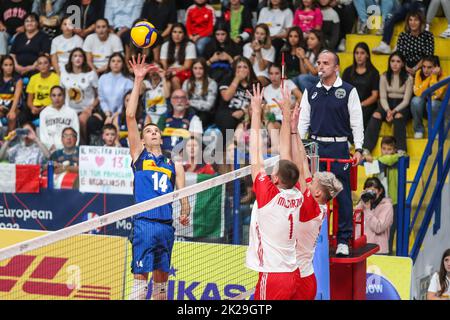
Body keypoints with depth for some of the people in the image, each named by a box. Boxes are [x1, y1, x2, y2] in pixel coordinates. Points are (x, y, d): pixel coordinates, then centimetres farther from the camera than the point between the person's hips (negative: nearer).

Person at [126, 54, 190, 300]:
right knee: (140, 277, -8)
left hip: (166, 225, 4)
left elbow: (182, 195, 15)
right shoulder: (139, 156, 10)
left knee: (161, 278, 8)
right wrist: (138, 81, -3)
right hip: (144, 223, -4)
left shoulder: (174, 166, 19)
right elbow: (130, 116, 2)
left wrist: (184, 213, -7)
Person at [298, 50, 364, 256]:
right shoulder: (311, 92, 12)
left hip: (338, 148, -3)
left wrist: (358, 149, -8)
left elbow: (357, 122, 0)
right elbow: (303, 121, 15)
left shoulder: (348, 91, 1)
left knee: (342, 194, -4)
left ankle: (343, 240, 2)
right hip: (315, 146, 3)